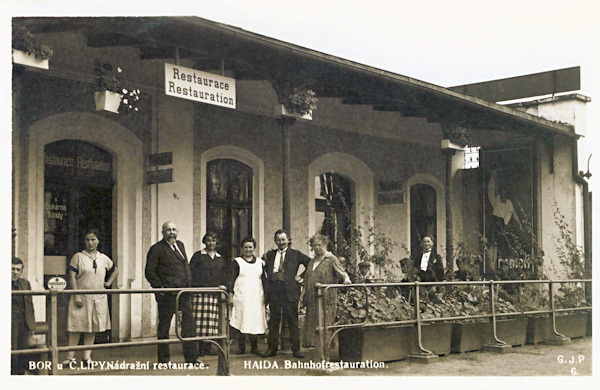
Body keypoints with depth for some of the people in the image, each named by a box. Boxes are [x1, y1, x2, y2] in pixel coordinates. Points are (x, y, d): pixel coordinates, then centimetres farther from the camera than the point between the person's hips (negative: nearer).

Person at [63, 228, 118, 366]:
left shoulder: (104, 258, 9)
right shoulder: (78, 257, -2)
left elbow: (115, 270, 25)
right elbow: (72, 277, -7)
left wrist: (108, 283, 9)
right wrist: (77, 296, -14)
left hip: (99, 298, 4)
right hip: (82, 297, -4)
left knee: (93, 327, 6)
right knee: (77, 326, -3)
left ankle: (87, 356, 12)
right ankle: (71, 356, 3)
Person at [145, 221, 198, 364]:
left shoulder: (180, 245, 16)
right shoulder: (156, 249, -5)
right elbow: (150, 272, -7)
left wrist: (189, 285, 13)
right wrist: (160, 288, -15)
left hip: (184, 293, 6)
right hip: (167, 294, -6)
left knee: (189, 324, 7)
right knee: (164, 326, 3)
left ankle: (191, 358, 14)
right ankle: (163, 360, 12)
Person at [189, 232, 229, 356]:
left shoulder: (221, 258, 18)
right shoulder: (198, 256, 6)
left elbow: (226, 273, 22)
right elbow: (191, 272, 1)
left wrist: (223, 284, 7)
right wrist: (194, 286, -8)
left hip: (215, 293, 4)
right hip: (200, 291, -4)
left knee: (213, 319, 0)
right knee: (200, 317, -8)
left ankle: (208, 346, 6)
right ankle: (201, 347, -5)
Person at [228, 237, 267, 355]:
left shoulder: (260, 262, 13)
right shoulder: (237, 262, 3)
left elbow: (263, 279, 16)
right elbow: (232, 280, -1)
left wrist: (266, 296, 11)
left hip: (257, 297, 3)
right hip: (241, 296, -3)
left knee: (256, 321, 1)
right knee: (241, 321, -3)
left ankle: (254, 347, 10)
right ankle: (241, 347, 5)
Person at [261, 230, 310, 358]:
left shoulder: (296, 254, 5)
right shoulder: (270, 255, 14)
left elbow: (311, 264, 3)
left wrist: (301, 276, -3)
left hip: (289, 291, -3)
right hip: (273, 290, 3)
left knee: (292, 321, 0)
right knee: (273, 321, 7)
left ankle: (296, 349, 6)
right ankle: (272, 348, 14)